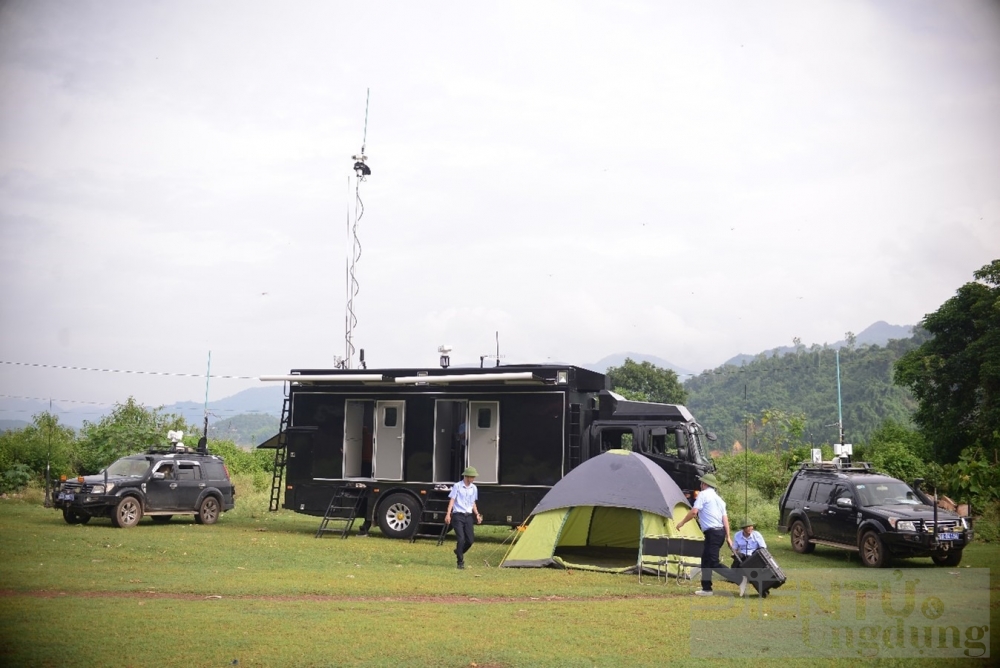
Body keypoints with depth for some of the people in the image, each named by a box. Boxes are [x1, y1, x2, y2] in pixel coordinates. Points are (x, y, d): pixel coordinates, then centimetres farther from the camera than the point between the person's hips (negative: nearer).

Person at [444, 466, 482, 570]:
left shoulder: (473, 488, 10)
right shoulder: (457, 486, -5)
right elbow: (452, 500, -7)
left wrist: (477, 514, 10)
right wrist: (448, 514, -16)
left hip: (468, 516, 5)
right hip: (458, 516, -5)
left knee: (470, 540, 0)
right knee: (461, 539, -12)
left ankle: (459, 552, 30)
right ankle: (460, 562, 1)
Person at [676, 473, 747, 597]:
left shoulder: (703, 494, -6)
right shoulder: (719, 498, 19)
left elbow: (694, 512, -15)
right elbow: (725, 518, 14)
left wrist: (682, 523, -2)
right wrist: (728, 536, 12)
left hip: (712, 533, -9)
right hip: (720, 531, 9)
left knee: (714, 563, -10)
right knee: (705, 560, 15)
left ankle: (739, 579, -14)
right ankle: (706, 588, 17)